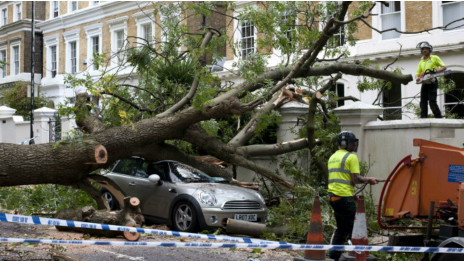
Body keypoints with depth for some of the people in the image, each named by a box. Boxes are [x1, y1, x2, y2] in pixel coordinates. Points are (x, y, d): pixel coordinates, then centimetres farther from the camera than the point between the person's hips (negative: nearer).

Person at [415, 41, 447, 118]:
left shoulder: (435, 58, 6)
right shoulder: (421, 62, 20)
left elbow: (444, 67, 2)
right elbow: (417, 73, 17)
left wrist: (436, 71, -17)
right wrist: (417, 78, -7)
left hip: (432, 82, -6)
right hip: (424, 83, 6)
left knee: (432, 102, -14)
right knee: (423, 102, -1)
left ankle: (439, 118, -9)